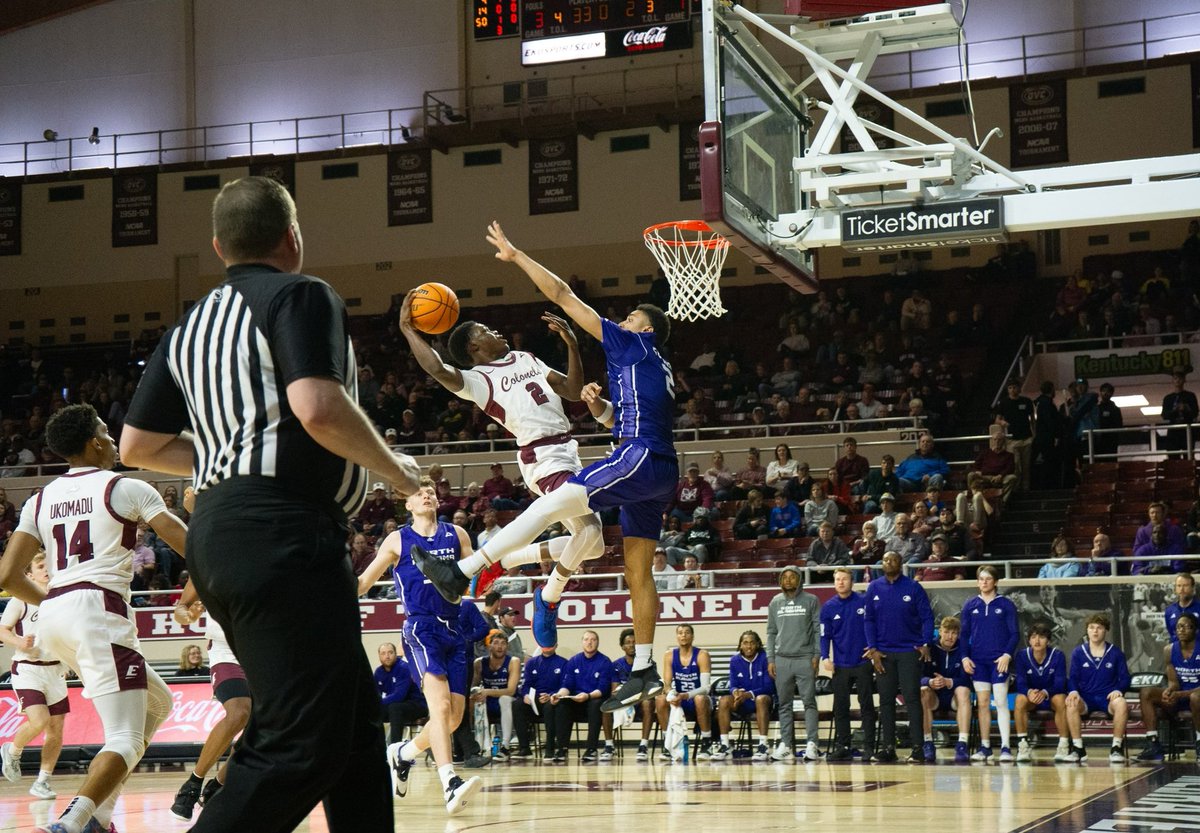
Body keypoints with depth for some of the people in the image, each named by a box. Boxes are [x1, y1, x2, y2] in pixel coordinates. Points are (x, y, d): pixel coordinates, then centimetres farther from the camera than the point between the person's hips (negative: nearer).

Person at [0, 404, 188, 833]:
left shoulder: (41, 500, 18)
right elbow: (189, 545, -2)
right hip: (98, 610, -7)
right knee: (126, 739, -8)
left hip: (53, 618, 7)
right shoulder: (127, 488, 3)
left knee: (157, 702, 24)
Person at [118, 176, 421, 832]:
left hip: (218, 528, 9)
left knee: (354, 721, 16)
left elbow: (138, 446, 20)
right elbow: (318, 409, -19)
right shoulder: (299, 296, -3)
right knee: (303, 742, -12)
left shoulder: (189, 327, 19)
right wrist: (393, 467, -4)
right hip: (282, 533, -9)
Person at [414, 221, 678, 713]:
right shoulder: (657, 369, 28)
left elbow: (563, 297, 2)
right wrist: (600, 407, 25)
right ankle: (644, 671, 12)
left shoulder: (633, 344, 4)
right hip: (660, 470, 10)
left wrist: (516, 257, 6)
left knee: (552, 504, -20)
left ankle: (461, 574, -30)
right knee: (638, 570, 11)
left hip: (639, 458, -10)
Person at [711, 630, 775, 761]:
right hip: (742, 705, 4)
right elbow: (733, 685, 2)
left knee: (761, 699, -38)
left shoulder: (765, 658, -9)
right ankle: (724, 745, -26)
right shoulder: (735, 660, 4)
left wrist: (749, 694, -28)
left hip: (765, 700, -4)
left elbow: (769, 686, -13)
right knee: (724, 700, -25)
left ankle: (763, 746, -42)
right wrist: (735, 692, -24)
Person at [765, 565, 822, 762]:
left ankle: (811, 744, -8)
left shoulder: (810, 601, 3)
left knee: (809, 702, -6)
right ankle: (786, 744, 7)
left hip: (805, 659, -3)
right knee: (784, 704, 4)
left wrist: (816, 656, -7)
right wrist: (770, 659, 6)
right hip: (782, 659, 3)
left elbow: (818, 629, 1)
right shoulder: (775, 602, 12)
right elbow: (771, 632, 13)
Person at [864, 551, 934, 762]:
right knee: (886, 700, 6)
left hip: (909, 651, -3)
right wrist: (872, 648, -3)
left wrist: (925, 644, -12)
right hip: (883, 653, 3)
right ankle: (887, 746, 11)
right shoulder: (874, 588, 6)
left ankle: (917, 747, -4)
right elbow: (869, 620, 7)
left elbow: (927, 617, -1)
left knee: (912, 697, -5)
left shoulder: (913, 587, -1)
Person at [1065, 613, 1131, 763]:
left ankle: (1117, 748, -21)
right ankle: (1078, 749, -23)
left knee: (1121, 704, -36)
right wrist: (1073, 691, -17)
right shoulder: (1078, 652, 8)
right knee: (1071, 704, -35)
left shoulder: (1116, 653, 8)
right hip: (1085, 698, 0)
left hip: (1108, 698, 0)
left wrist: (1118, 690, -15)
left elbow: (1124, 678, 6)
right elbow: (1073, 678, 5)